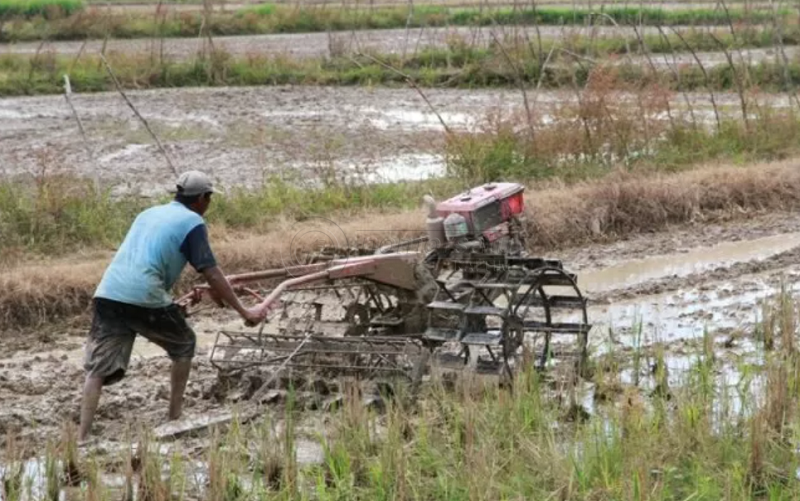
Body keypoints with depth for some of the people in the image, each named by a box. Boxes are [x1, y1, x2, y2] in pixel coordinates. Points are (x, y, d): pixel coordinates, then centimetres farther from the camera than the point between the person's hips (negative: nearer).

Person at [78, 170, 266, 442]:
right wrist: (244, 311, 5)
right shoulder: (193, 223, 6)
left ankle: (81, 438, -10)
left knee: (98, 368, 3)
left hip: (107, 294, 6)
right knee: (184, 345, 19)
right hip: (144, 297, -5)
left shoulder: (149, 213, 28)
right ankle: (174, 418, 23)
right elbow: (212, 274, 0)